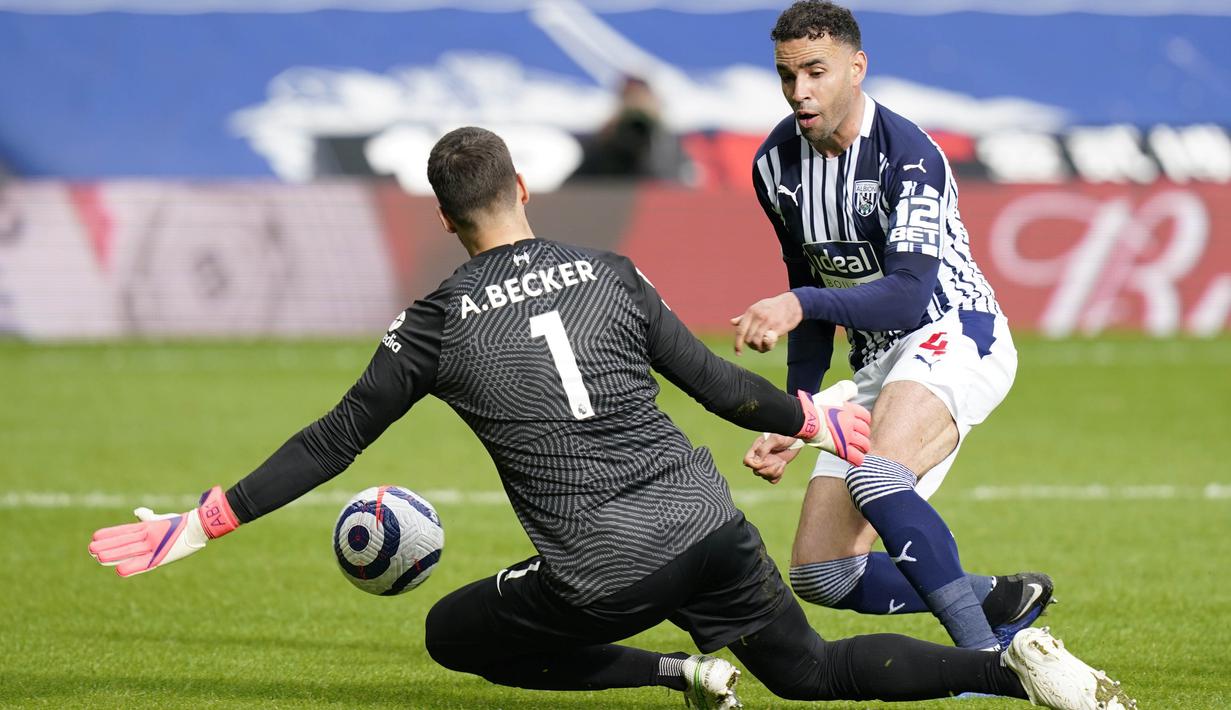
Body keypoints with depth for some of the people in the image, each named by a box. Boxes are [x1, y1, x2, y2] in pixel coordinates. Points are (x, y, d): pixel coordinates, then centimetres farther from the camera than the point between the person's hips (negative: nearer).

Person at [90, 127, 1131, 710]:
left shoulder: (438, 325, 1)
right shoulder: (611, 276, 9)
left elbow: (333, 443, 4)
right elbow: (720, 386, 12)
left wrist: (199, 527, 11)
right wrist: (815, 419, 31)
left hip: (601, 577, -4)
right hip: (710, 532, 4)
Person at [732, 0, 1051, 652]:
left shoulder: (906, 154, -20)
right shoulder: (776, 164, 2)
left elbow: (907, 294, -31)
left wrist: (800, 304, -46)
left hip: (956, 334, -8)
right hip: (877, 365, 8)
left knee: (875, 477, -36)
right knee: (819, 575, -1)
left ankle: (987, 656, -31)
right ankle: (1001, 600, 14)